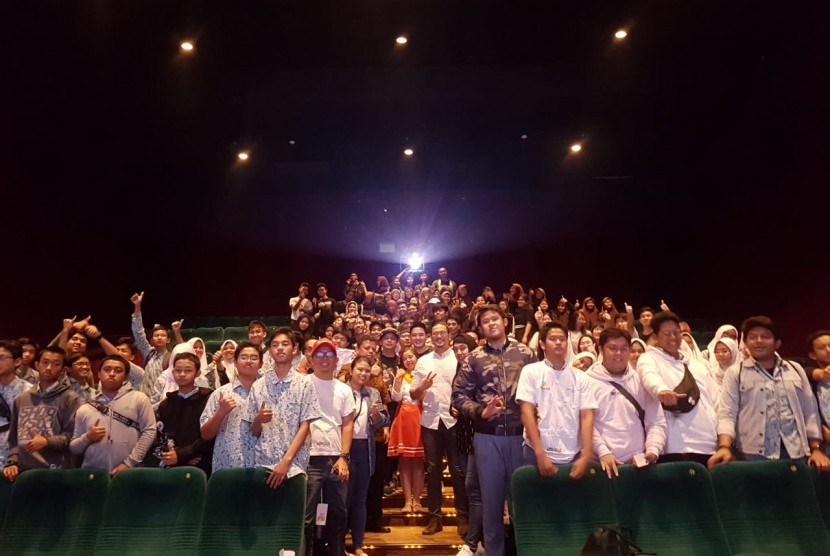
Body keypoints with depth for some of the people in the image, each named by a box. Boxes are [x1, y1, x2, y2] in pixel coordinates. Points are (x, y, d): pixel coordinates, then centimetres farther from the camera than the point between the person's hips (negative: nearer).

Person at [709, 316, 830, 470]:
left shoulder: (795, 369, 13)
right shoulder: (735, 373, 2)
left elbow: (810, 412, 15)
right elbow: (726, 413, -6)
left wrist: (816, 449, 7)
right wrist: (725, 447, -20)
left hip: (796, 453, 3)